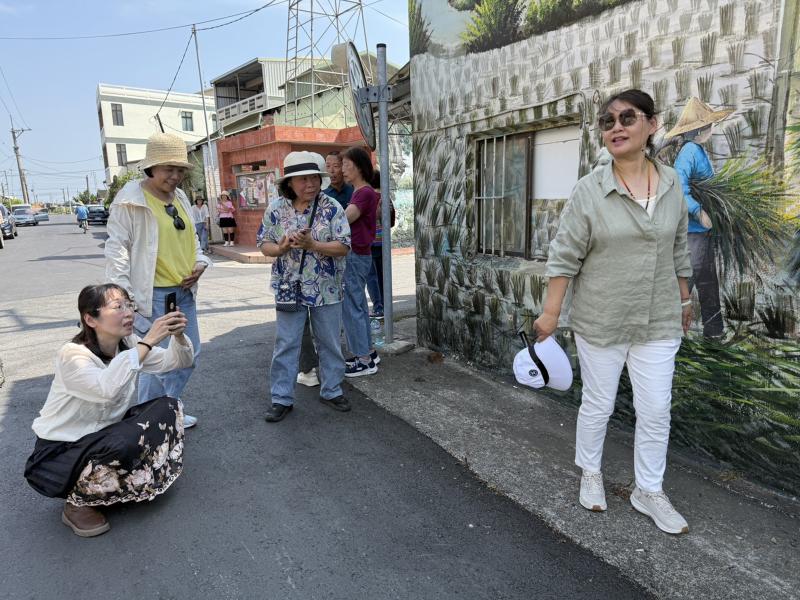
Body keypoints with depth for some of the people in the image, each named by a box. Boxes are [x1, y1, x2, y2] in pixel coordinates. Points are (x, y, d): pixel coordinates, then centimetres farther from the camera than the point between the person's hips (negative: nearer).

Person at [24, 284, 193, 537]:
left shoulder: (127, 344, -5)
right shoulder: (72, 355, -25)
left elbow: (179, 361, -5)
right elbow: (107, 388, -46)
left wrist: (178, 336, -26)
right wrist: (147, 342, -43)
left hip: (104, 434, 7)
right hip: (59, 453, -7)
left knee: (168, 407, -8)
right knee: (126, 444, -34)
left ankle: (133, 481, 7)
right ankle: (77, 504, -5)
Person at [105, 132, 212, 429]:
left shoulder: (180, 197, 11)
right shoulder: (130, 200, -11)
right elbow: (117, 248, -12)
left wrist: (201, 262, 2)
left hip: (184, 292, 8)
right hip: (152, 295, -8)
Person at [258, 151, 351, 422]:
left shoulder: (332, 208, -6)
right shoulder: (276, 208, -1)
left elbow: (343, 247, -12)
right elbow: (264, 245, 3)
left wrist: (312, 244, -25)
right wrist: (281, 248, -19)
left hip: (326, 290, 0)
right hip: (290, 288, 1)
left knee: (329, 343, 12)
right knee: (285, 344, 5)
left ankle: (331, 391, 29)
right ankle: (281, 398, 18)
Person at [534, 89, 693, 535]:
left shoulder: (672, 183, 1)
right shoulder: (591, 189, -11)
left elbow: (678, 250, 12)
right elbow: (565, 257, -10)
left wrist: (685, 300, 18)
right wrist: (550, 314, -12)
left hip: (658, 322, 4)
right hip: (600, 322, -3)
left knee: (656, 410, 9)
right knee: (597, 404, 12)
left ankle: (649, 491, 29)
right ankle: (591, 473, 36)